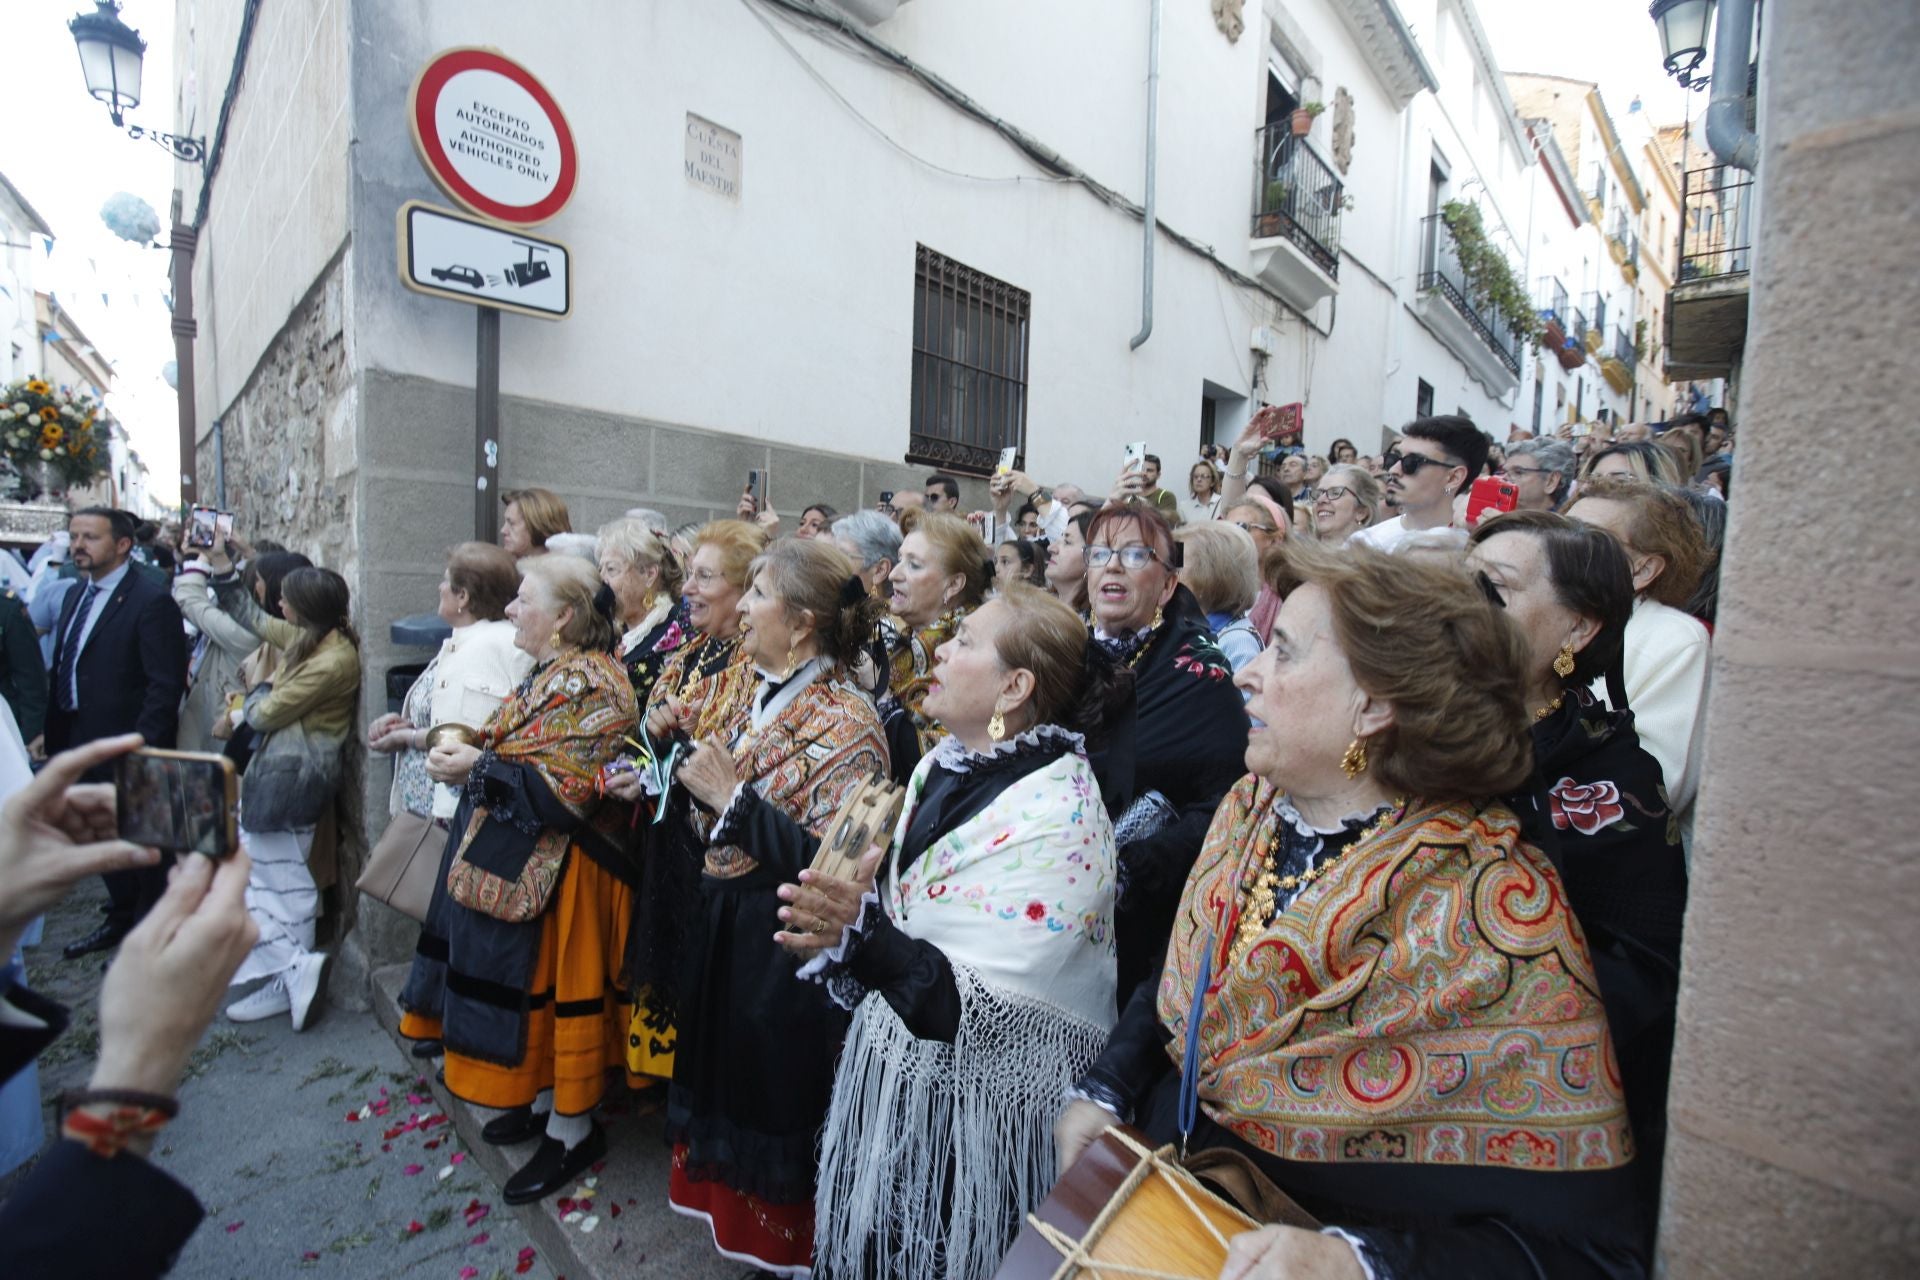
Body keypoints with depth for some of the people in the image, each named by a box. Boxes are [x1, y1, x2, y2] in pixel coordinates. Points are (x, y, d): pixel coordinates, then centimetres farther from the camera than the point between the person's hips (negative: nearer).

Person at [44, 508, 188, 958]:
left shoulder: (151, 600, -17)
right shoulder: (77, 596, 10)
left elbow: (166, 684, -20)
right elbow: (63, 672, 12)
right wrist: (57, 737, 7)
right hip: (84, 744, 8)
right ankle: (122, 917, 38)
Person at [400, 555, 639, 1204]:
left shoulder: (587, 684, -20)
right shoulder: (550, 673, 11)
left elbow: (570, 784, -26)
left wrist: (479, 768, -20)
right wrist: (467, 752, 3)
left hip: (555, 870, -10)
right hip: (514, 858, 10)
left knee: (552, 985, 3)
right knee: (532, 983, 20)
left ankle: (572, 1129, 22)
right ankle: (544, 1097, 38)